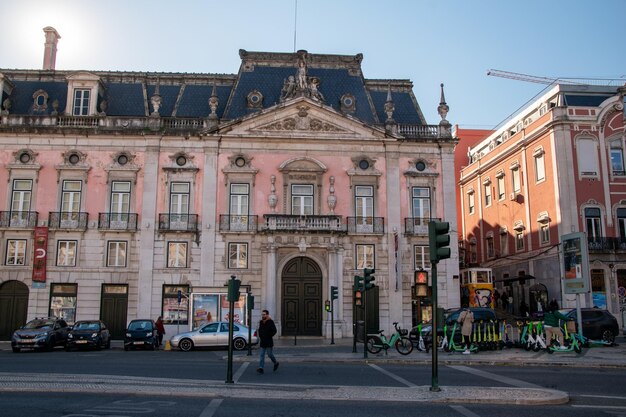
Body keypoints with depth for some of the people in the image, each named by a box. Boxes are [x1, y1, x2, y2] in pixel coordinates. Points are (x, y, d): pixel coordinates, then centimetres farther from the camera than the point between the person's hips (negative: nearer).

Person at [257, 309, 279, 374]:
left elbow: (274, 331, -16)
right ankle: (261, 368, -2)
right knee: (261, 355, -1)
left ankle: (276, 363, 27)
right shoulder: (261, 322, 10)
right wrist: (260, 337, 11)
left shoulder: (270, 322, -9)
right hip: (262, 342, 6)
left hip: (269, 342, -6)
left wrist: (269, 336, -13)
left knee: (270, 354, 3)